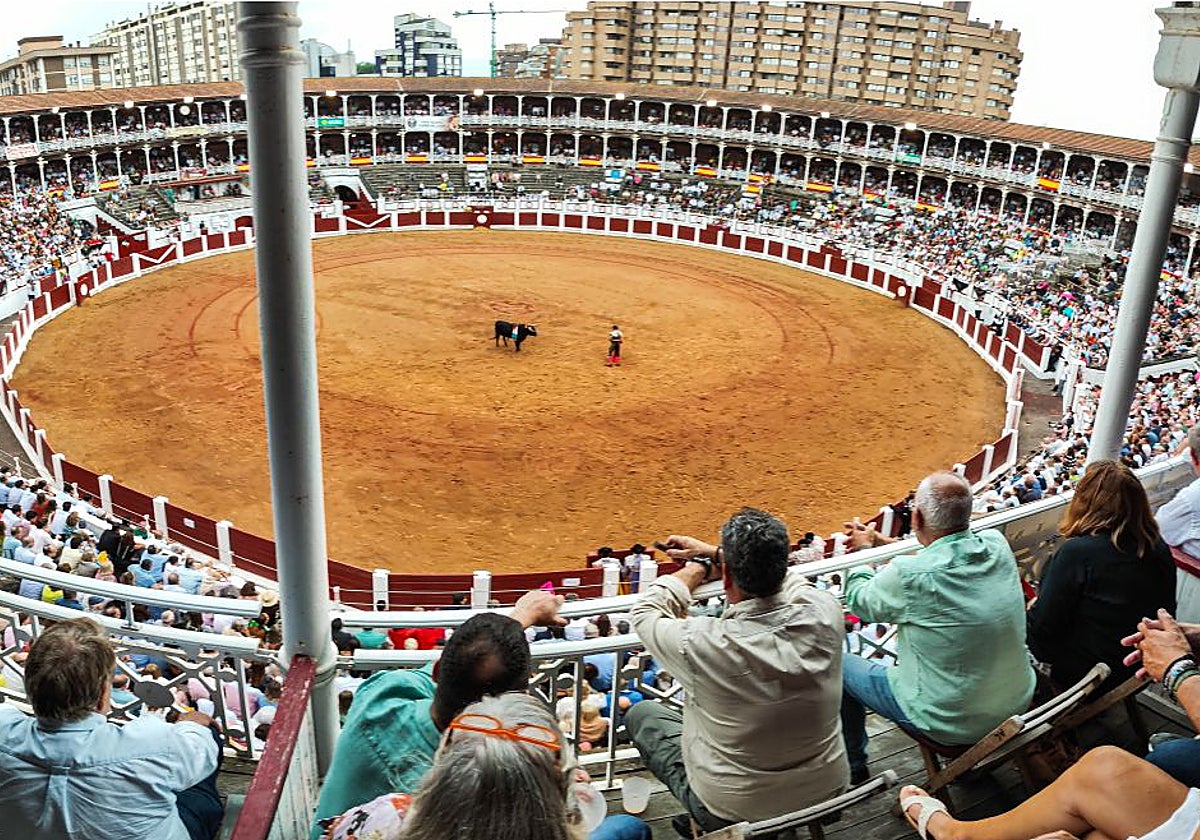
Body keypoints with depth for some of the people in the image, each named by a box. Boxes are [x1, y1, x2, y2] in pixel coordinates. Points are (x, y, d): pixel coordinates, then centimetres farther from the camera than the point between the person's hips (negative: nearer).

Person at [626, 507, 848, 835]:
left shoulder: (703, 644, -33)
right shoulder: (824, 613, -22)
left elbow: (644, 613, -10)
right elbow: (775, 573, 3)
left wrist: (698, 567, 3)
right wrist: (713, 553, 12)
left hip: (733, 813, -4)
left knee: (640, 715, 18)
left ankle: (700, 821, 24)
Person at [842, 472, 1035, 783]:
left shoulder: (909, 576, -30)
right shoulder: (997, 547, -12)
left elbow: (859, 602, -7)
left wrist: (863, 550, 11)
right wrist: (883, 541, 19)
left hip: (952, 724, -6)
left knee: (843, 666, 14)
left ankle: (853, 768, 32)